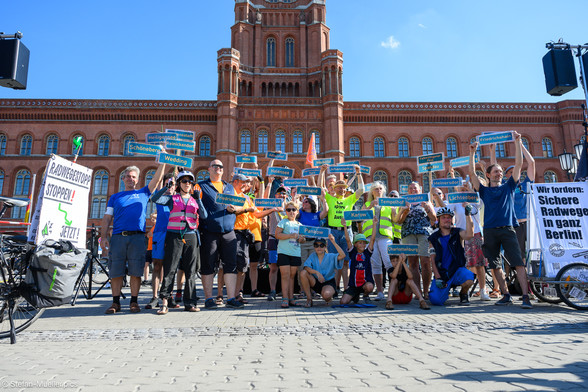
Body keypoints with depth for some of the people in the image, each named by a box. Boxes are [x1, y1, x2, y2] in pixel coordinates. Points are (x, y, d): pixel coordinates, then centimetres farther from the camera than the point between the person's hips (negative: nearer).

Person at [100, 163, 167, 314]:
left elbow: (157, 178, 10)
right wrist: (104, 237, 2)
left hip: (137, 237, -1)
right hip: (118, 237, 1)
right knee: (116, 271, 1)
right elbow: (107, 218, 13)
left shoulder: (143, 193, 18)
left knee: (136, 271, -2)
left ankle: (134, 302, 7)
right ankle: (115, 302, 11)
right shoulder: (115, 197, 19)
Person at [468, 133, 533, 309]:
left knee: (518, 262, -11)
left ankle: (526, 297, -12)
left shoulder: (508, 187, 15)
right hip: (490, 231, 1)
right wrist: (472, 153, -1)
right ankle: (506, 295, 14)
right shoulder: (484, 191, 14)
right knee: (496, 265, 3)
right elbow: (472, 173, 4)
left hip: (507, 229, -1)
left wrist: (517, 142, 7)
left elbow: (518, 164, 10)